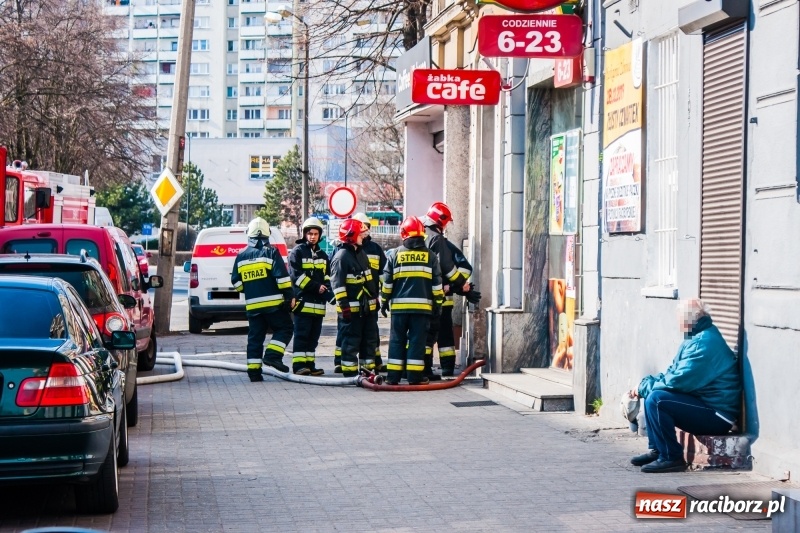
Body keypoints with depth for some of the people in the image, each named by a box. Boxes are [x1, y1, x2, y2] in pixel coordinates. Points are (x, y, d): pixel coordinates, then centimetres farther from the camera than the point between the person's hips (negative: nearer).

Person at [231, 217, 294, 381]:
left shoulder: (241, 256, 9)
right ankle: (273, 355, -9)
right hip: (273, 303, -4)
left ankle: (254, 370, 3)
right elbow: (282, 277, -11)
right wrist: (290, 296, -6)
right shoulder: (271, 253, -5)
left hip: (252, 305, 5)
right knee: (284, 328, 8)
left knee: (255, 337, 8)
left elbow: (236, 281, 12)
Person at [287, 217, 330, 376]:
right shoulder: (297, 252, -2)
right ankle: (299, 364, -8)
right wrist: (316, 287, -14)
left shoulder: (322, 255, 20)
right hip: (303, 301, -7)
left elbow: (326, 276, 22)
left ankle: (310, 364, 13)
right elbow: (296, 276, -11)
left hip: (318, 303, 7)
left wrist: (327, 289, 1)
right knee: (302, 334, -8)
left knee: (314, 336, 8)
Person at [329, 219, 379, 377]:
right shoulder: (341, 256, -13)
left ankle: (368, 369, 22)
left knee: (370, 338, 13)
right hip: (352, 308, -9)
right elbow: (337, 284, -18)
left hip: (367, 306, 9)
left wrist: (375, 298, 22)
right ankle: (350, 373, 2)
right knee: (351, 340, -4)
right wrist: (344, 305, -21)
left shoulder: (361, 253, 15)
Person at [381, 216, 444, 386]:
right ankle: (415, 376, 0)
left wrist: (384, 301, 13)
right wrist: (438, 303, 13)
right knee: (417, 340, 2)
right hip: (422, 305, 0)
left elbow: (387, 281, 4)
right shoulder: (430, 256, 4)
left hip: (399, 305, 0)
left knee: (397, 340, 6)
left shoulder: (395, 254, 3)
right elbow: (437, 283, 5)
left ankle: (394, 376, 4)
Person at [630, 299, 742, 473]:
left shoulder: (705, 343, -20)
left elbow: (678, 381, -25)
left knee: (656, 399, -23)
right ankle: (656, 450, 13)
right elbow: (673, 373, 18)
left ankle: (672, 458, -17)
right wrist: (647, 384, 1)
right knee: (652, 393, 13)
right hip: (705, 407, 11)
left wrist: (645, 387, -10)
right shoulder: (699, 338, 15)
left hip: (717, 416, -11)